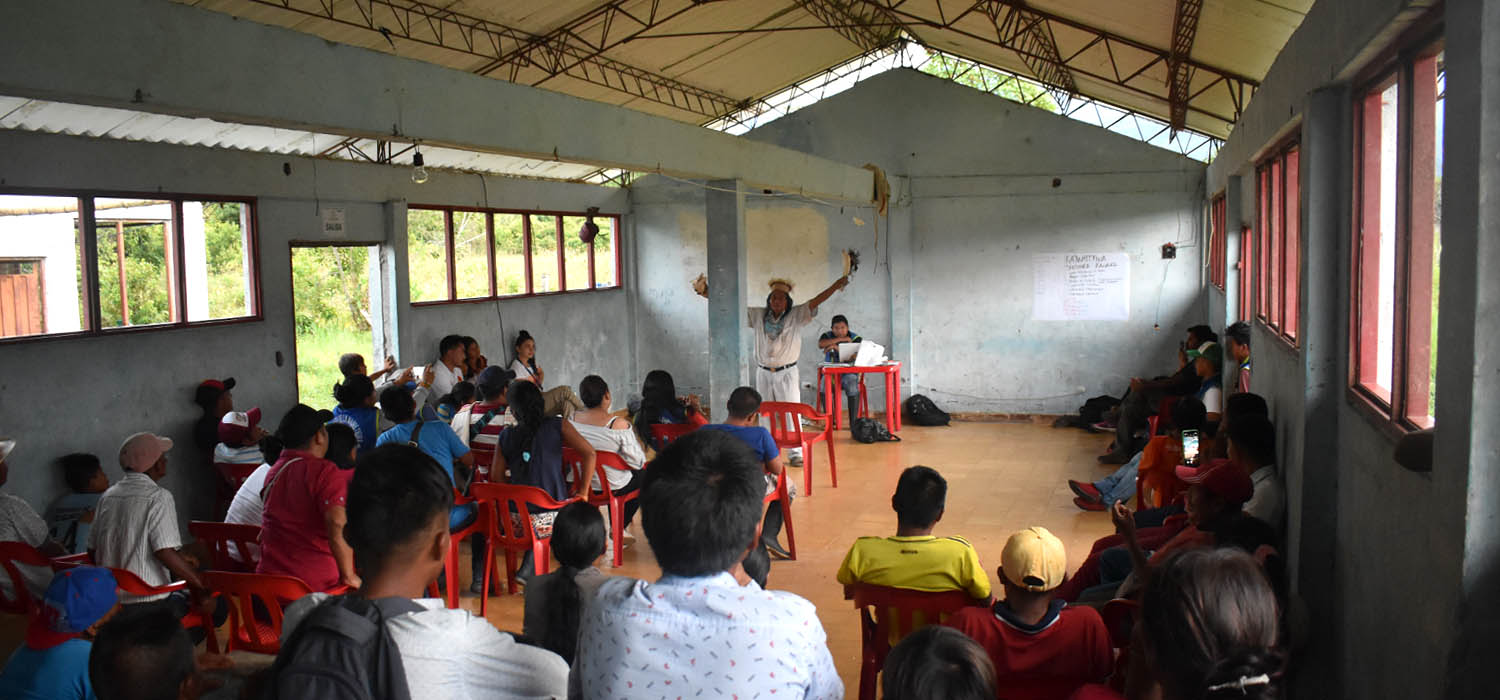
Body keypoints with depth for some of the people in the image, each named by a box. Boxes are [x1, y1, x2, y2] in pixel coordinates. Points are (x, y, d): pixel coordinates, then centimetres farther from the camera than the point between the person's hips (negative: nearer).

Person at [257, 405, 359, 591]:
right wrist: (348, 576, -16)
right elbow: (337, 526, -24)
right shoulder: (326, 472, -12)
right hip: (317, 582, -7)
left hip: (269, 576, 7)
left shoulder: (273, 471, 11)